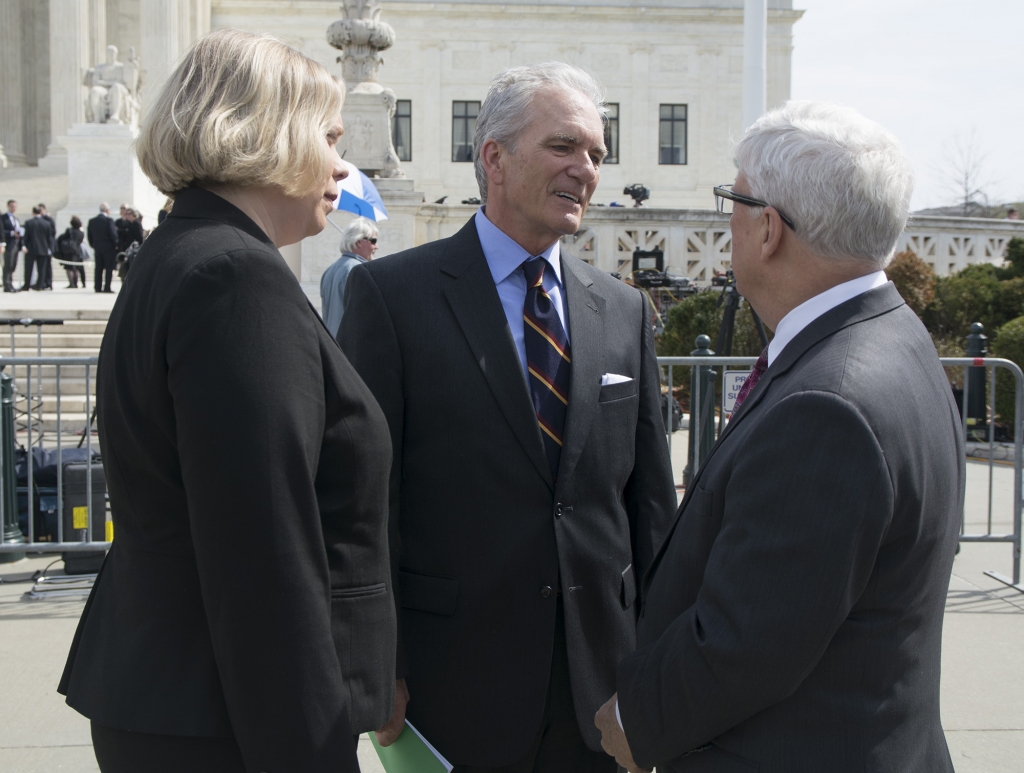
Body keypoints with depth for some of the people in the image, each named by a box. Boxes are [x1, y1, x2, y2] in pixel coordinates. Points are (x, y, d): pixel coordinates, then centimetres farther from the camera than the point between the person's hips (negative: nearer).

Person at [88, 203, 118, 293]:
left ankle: (98, 287, 6)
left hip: (97, 248, 5)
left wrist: (93, 245, 18)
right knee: (109, 268, -2)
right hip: (108, 248, -5)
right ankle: (107, 287, -7)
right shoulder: (109, 220, -12)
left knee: (98, 268, 8)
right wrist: (115, 245, -1)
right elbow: (113, 234, -13)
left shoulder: (92, 221, 7)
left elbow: (89, 235, 10)